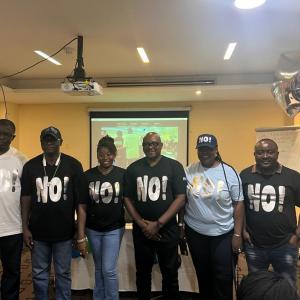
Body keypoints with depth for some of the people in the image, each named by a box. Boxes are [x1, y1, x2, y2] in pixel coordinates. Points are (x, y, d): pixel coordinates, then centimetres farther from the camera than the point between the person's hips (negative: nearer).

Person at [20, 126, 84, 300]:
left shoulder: (73, 165, -5)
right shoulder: (30, 166, 0)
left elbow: (79, 199, -3)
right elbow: (26, 198, 3)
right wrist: (25, 228, -1)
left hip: (64, 231, -1)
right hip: (38, 231, 2)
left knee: (63, 274, 12)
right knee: (39, 274, 15)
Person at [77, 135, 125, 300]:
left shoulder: (123, 174, -9)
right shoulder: (88, 175, -5)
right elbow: (82, 207, -4)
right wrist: (80, 237, -5)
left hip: (114, 228, -2)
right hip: (93, 229, 2)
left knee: (109, 270, -1)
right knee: (99, 269, 18)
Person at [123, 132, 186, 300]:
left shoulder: (174, 166, -5)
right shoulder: (133, 169, 3)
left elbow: (181, 198, -10)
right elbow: (127, 199, 4)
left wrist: (158, 224, -14)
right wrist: (142, 224, -8)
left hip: (167, 229, -2)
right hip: (141, 230, 2)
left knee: (170, 273, 9)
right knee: (143, 272, 16)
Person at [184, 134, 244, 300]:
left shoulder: (229, 172, -9)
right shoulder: (189, 171, -3)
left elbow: (238, 204, -5)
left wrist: (237, 234, -7)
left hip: (224, 234, -2)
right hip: (195, 232, 2)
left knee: (224, 278, 6)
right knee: (202, 275, 18)